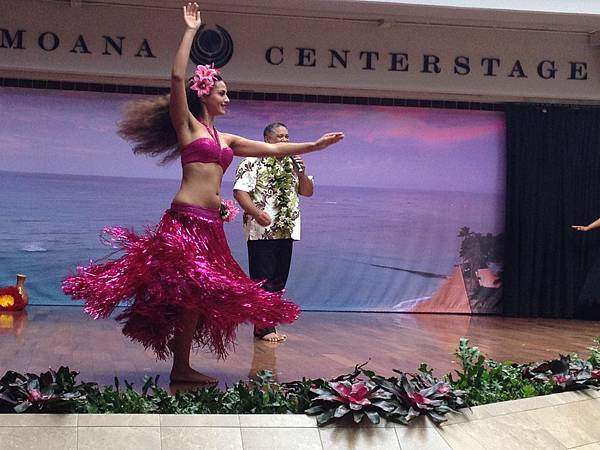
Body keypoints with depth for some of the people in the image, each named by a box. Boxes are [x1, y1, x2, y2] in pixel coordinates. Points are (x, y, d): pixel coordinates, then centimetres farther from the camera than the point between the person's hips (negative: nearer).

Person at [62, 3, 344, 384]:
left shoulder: (225, 139, 20)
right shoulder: (187, 125, 2)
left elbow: (272, 148, 24)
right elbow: (178, 78, -11)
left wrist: (314, 146, 21)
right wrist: (191, 31, -7)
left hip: (210, 223, 8)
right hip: (187, 218, -8)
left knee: (201, 295, 7)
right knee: (192, 291, -11)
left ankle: (182, 364, 13)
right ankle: (180, 368, -4)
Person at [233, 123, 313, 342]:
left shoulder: (292, 164, 18)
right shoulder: (253, 163, -4)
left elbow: (308, 192, 17)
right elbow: (240, 191, -14)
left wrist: (301, 173, -2)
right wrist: (256, 212, -29)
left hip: (286, 232, 7)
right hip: (262, 232, -7)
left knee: (278, 282, 9)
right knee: (263, 282, -5)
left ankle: (266, 325, 16)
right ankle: (264, 328, -1)